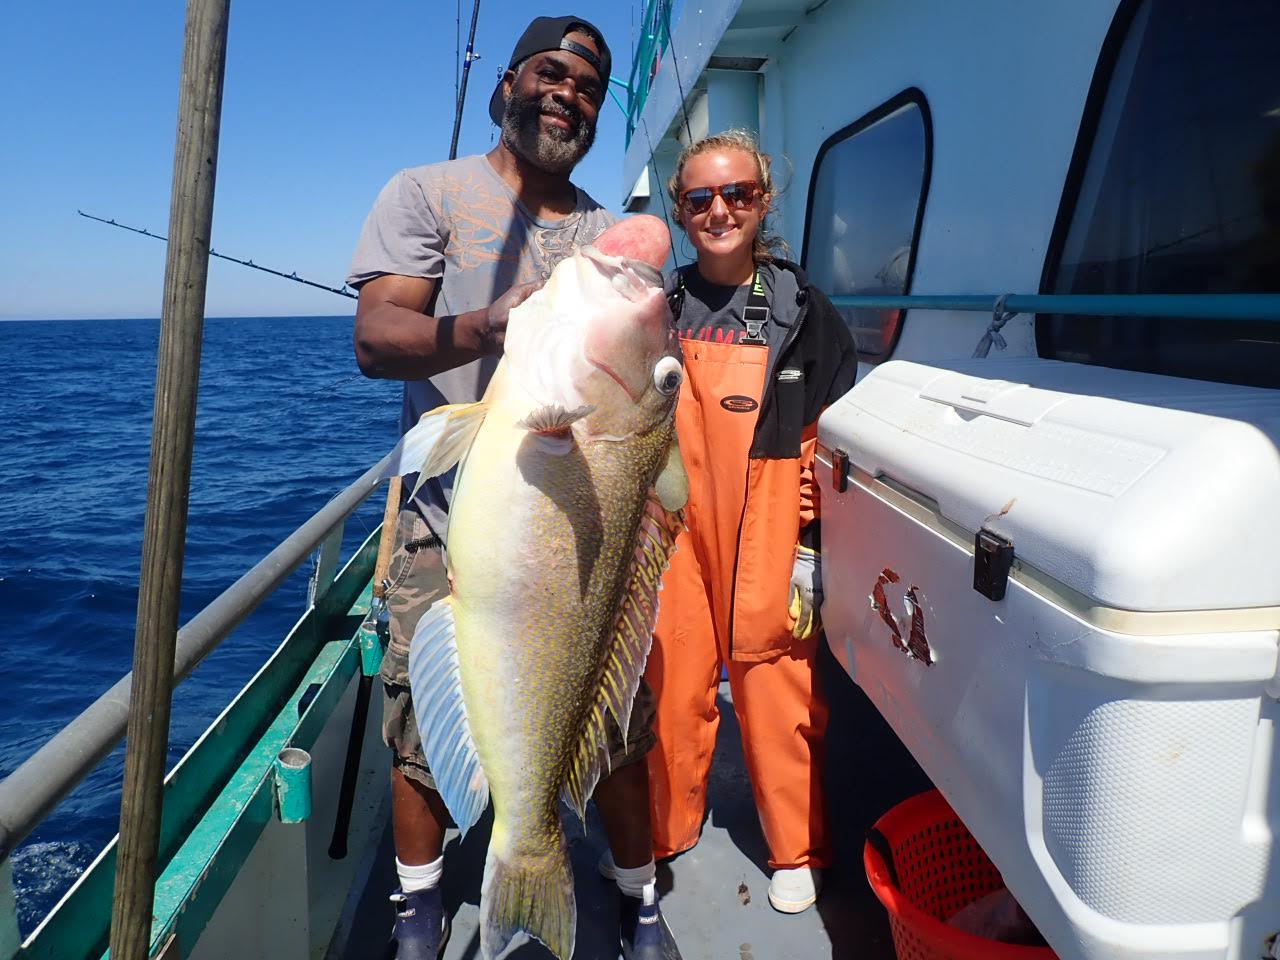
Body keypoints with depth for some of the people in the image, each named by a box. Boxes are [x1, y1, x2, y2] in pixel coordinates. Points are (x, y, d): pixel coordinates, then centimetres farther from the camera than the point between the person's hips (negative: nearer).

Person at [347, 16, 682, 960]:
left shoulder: (611, 237, 14)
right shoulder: (428, 194, 4)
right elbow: (375, 339, -10)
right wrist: (483, 329, -30)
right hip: (454, 525, -2)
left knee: (620, 730, 4)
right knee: (423, 734, 7)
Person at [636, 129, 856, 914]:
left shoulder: (803, 310, 1)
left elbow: (835, 443, 3)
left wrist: (813, 550, -5)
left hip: (767, 541, -1)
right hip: (672, 533, 2)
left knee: (777, 696, 5)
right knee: (668, 688, 7)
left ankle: (797, 852, 28)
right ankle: (663, 834, 31)